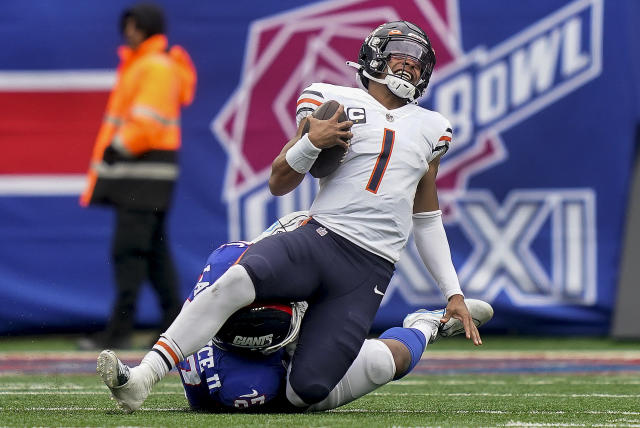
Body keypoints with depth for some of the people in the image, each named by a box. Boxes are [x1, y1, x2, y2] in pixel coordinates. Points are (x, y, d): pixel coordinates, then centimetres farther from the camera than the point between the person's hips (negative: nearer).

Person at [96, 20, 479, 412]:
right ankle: (141, 380, -32)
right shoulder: (335, 103, 9)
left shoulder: (430, 129, 19)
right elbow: (279, 183, 9)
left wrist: (454, 292, 23)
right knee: (236, 282, -34)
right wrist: (311, 141, -9)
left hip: (369, 270, 1)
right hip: (318, 241, -1)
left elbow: (427, 219, 27)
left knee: (307, 391, -15)